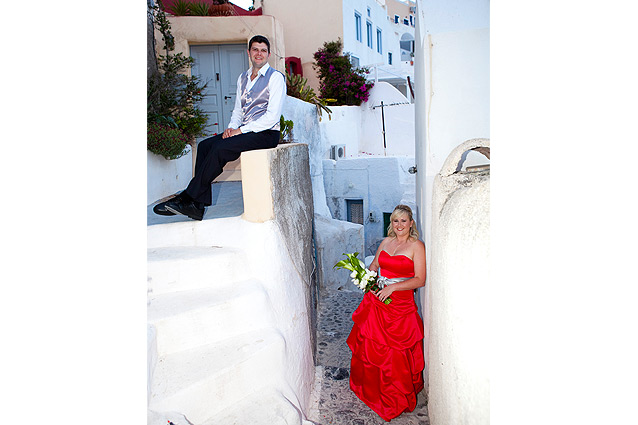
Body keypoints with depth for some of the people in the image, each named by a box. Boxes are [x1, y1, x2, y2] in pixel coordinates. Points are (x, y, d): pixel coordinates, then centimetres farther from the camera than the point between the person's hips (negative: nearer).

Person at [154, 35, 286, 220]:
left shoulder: (276, 77, -4)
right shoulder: (242, 77, 19)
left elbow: (272, 116, -14)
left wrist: (241, 130, -16)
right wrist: (231, 127, -1)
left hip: (266, 134, -7)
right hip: (244, 131, 7)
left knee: (221, 148, -27)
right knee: (205, 145, -13)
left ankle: (188, 199, -19)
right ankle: (197, 206, -19)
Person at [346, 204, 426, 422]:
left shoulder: (416, 246, -7)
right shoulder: (386, 242, 9)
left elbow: (420, 280, -12)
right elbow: (374, 265, 22)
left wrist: (392, 287, -19)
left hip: (401, 304, -5)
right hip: (376, 300, 5)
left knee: (395, 354, 2)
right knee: (369, 345, 13)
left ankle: (397, 399, 23)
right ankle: (370, 387, 36)